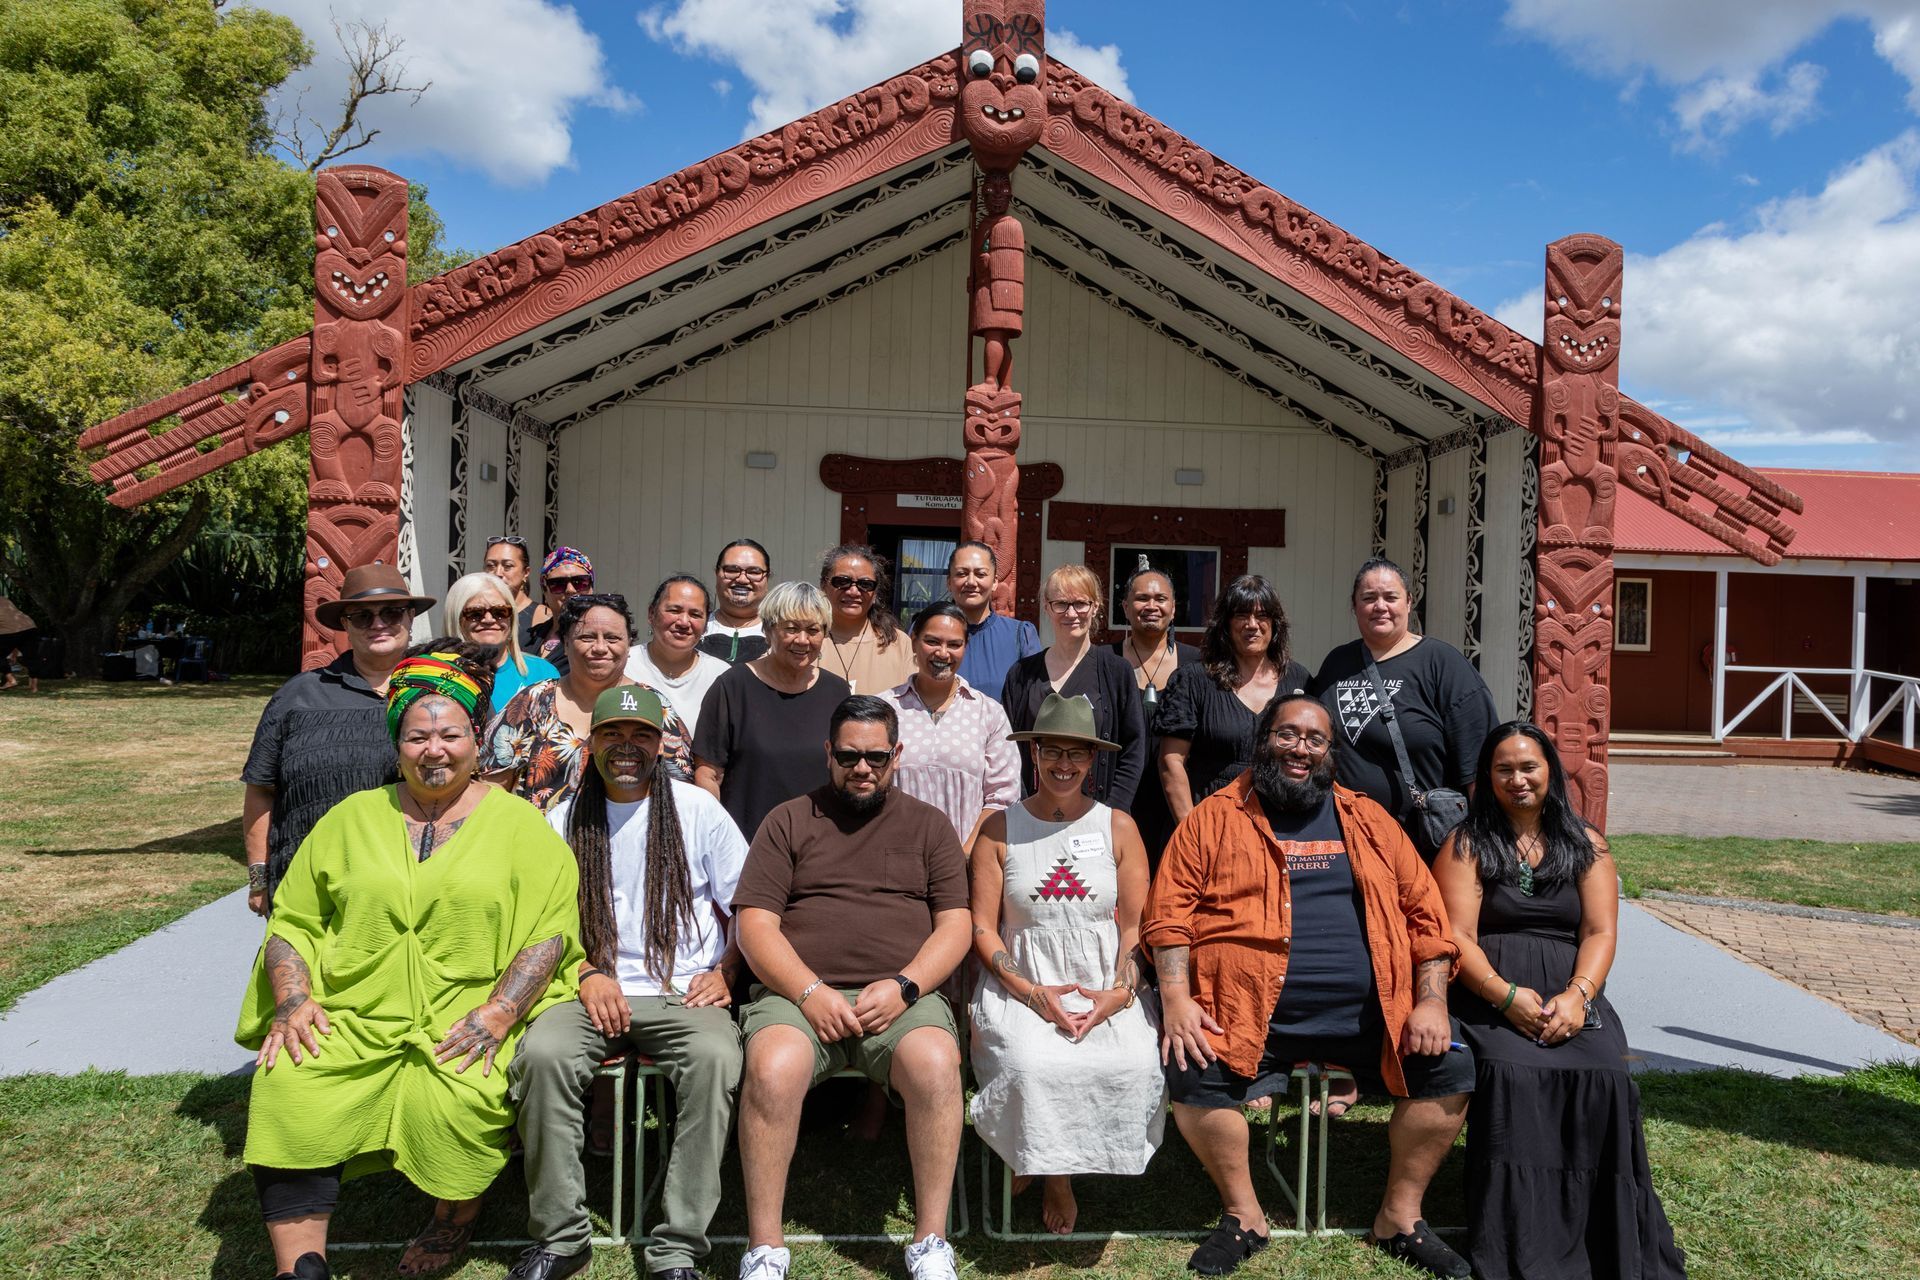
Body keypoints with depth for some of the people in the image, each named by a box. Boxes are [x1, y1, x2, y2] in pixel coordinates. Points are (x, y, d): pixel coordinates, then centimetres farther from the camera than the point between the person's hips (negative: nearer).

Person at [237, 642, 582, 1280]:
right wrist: (291, 1000, -2)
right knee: (284, 1092, -22)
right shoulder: (354, 817, 16)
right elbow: (291, 919, 15)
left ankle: (456, 1219, 6)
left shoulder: (520, 825, 6)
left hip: (463, 1026, -3)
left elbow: (552, 929, -3)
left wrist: (498, 1013, -16)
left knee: (459, 1104, -28)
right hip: (351, 1020, 3)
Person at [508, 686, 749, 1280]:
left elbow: (745, 907, 9)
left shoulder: (697, 808, 7)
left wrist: (724, 973, -6)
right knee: (542, 1052, -30)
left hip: (683, 992, -1)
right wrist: (587, 974, -5)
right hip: (591, 990, 2)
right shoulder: (565, 820, 12)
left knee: (715, 1056, -33)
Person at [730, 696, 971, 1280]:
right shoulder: (788, 822, 14)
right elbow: (755, 924, 4)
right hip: (797, 993, 0)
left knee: (935, 1064, -31)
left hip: (902, 997, 1)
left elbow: (954, 926, 9)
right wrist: (811, 993, -11)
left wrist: (903, 987, -9)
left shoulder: (928, 825, 17)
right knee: (772, 1068, -32)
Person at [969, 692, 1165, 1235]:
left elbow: (1136, 924, 5)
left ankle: (1092, 1162, 4)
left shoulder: (1118, 827, 8)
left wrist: (1119, 992, -12)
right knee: (1035, 1066, -31)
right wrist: (1033, 992, -11)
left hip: (1108, 991, 1)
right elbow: (983, 927, 2)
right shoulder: (1000, 830, 5)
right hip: (1023, 989, -1)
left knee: (1136, 1066, -27)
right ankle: (1053, 1174, 0)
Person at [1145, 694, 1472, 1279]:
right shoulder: (1215, 818, 6)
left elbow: (1425, 911, 11)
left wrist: (1432, 1001, -1)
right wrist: (1176, 998, -13)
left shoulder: (1368, 820, 14)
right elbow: (1169, 912, 0)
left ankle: (1400, 1215, 9)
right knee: (1193, 1076, -24)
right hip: (1252, 1016, -2)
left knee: (1450, 1067, -13)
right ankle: (1243, 1215, 2)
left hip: (1367, 1014, 3)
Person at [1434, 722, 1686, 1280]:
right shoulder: (1466, 845, 7)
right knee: (1512, 1074, -31)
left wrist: (1577, 995, -14)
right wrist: (1507, 997, -17)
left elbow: (1601, 932, 4)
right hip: (1490, 998, -2)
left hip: (1571, 998, 2)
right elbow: (1457, 936, -3)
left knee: (1605, 1077, -28)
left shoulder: (1587, 846, 14)